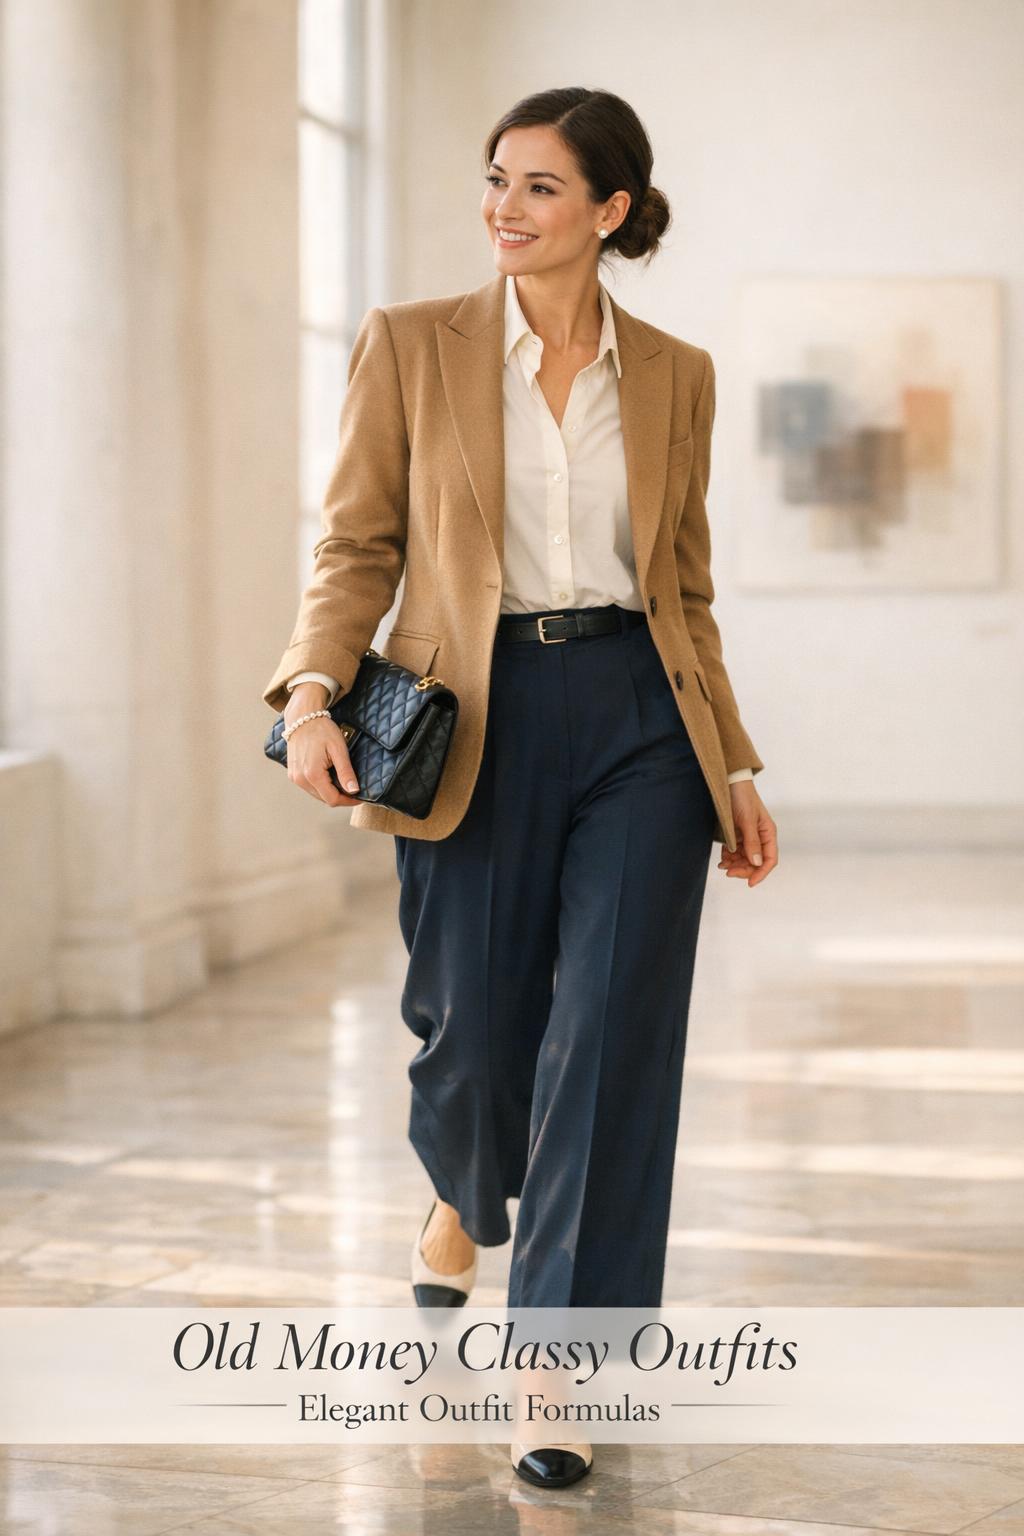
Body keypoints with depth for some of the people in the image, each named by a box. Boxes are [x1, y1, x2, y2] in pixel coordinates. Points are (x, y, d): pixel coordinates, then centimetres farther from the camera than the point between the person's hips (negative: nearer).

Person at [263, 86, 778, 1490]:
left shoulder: (674, 375, 7)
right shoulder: (411, 346, 2)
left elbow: (686, 587, 13)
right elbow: (358, 546, 2)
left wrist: (734, 767, 10)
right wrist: (313, 689, -15)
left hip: (638, 725, 1)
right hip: (478, 726, -1)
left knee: (612, 1037, -7)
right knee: (477, 1022, 7)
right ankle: (463, 1195, 44)